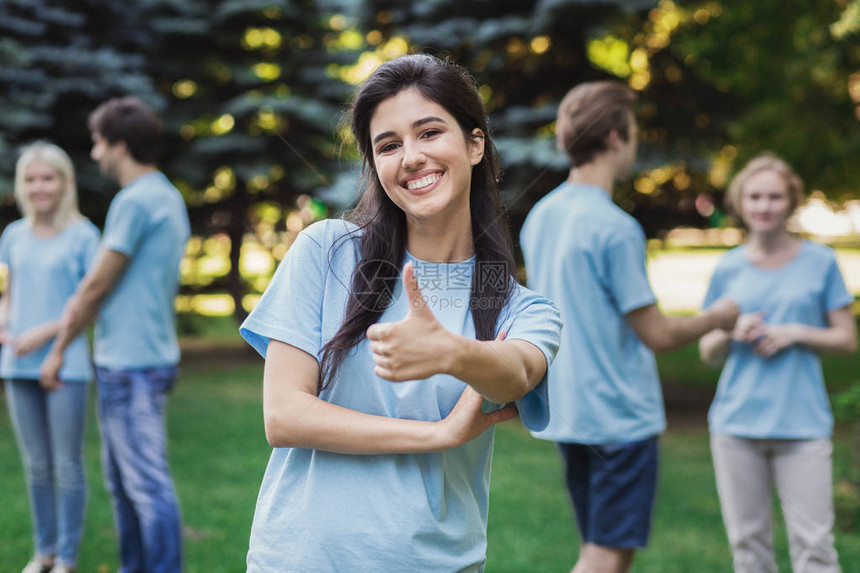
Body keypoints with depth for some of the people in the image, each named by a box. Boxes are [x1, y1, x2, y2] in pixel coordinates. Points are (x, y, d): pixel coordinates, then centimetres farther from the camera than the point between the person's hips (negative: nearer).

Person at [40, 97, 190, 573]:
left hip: (131, 364, -10)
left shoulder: (135, 201, -14)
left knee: (148, 484, -6)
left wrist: (59, 348, -2)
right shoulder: (169, 198, 16)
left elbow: (97, 285, -12)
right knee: (122, 482, 17)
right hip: (133, 359, 10)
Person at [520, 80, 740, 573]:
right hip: (621, 416, -8)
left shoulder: (539, 216, 7)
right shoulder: (616, 228, -18)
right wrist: (718, 318, 2)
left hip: (567, 414, 8)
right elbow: (657, 335, -15)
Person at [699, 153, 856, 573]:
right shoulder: (729, 268, 8)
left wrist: (797, 333, -10)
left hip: (802, 425, -2)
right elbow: (707, 352, 13)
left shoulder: (819, 262, 4)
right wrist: (731, 333, -9)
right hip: (736, 424, 2)